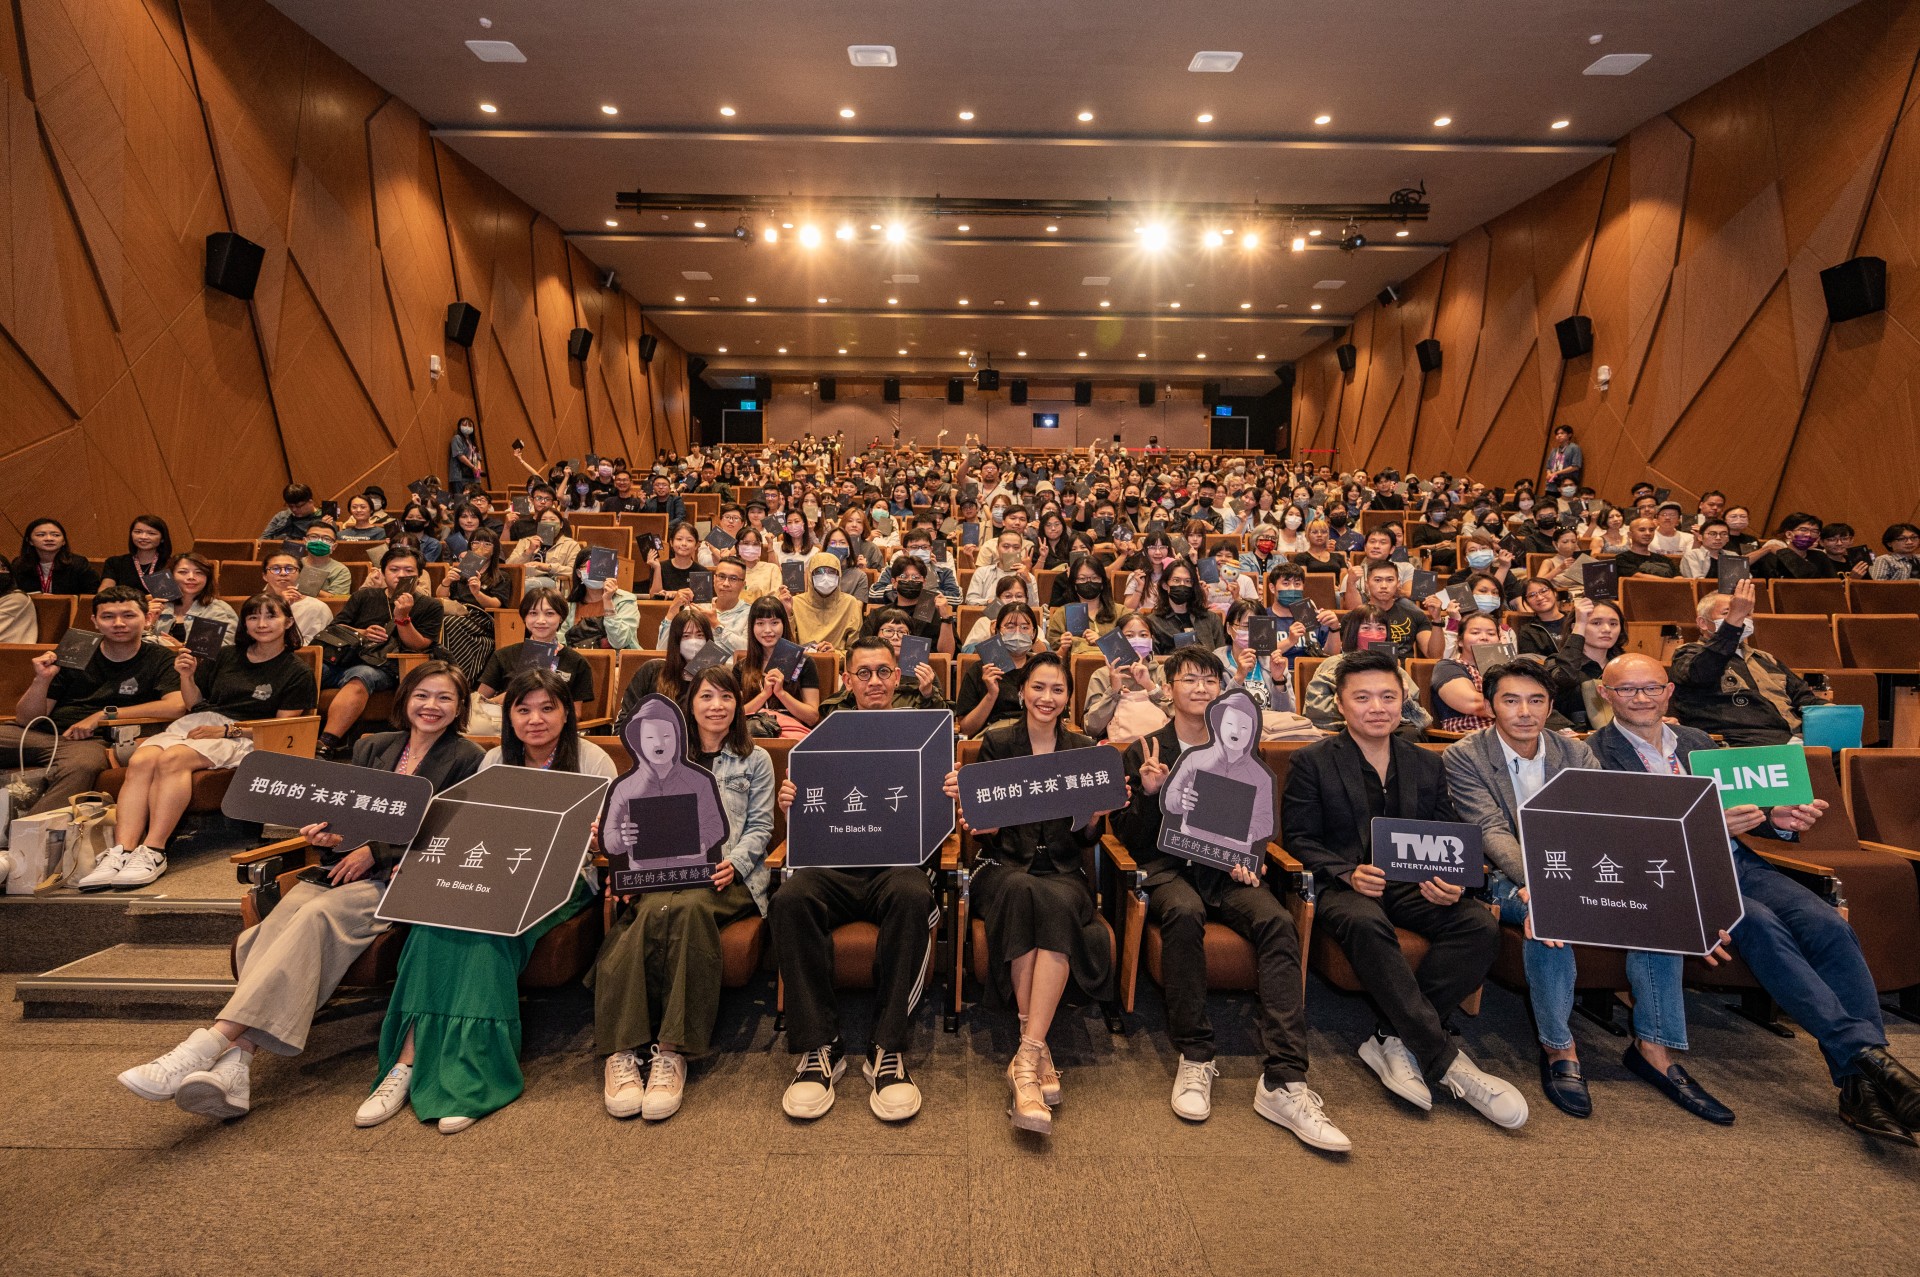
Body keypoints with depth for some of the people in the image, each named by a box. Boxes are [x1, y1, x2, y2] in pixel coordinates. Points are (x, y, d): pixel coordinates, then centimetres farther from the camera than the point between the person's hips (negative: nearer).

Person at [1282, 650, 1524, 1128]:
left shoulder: (1427, 765, 17)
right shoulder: (1312, 762, 4)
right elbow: (1297, 837, -2)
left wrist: (1449, 880, -10)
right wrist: (1348, 873, -19)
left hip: (1414, 885, 4)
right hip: (1343, 886, -4)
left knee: (1481, 926, -25)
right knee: (1366, 923, -38)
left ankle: (1394, 1040, -21)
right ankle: (1444, 1060, -28)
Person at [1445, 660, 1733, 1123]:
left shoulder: (1575, 753, 6)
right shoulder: (1464, 756, -7)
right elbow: (1492, 831, -18)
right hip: (1510, 879, -4)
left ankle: (1653, 1047, -13)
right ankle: (1558, 1050, -20)